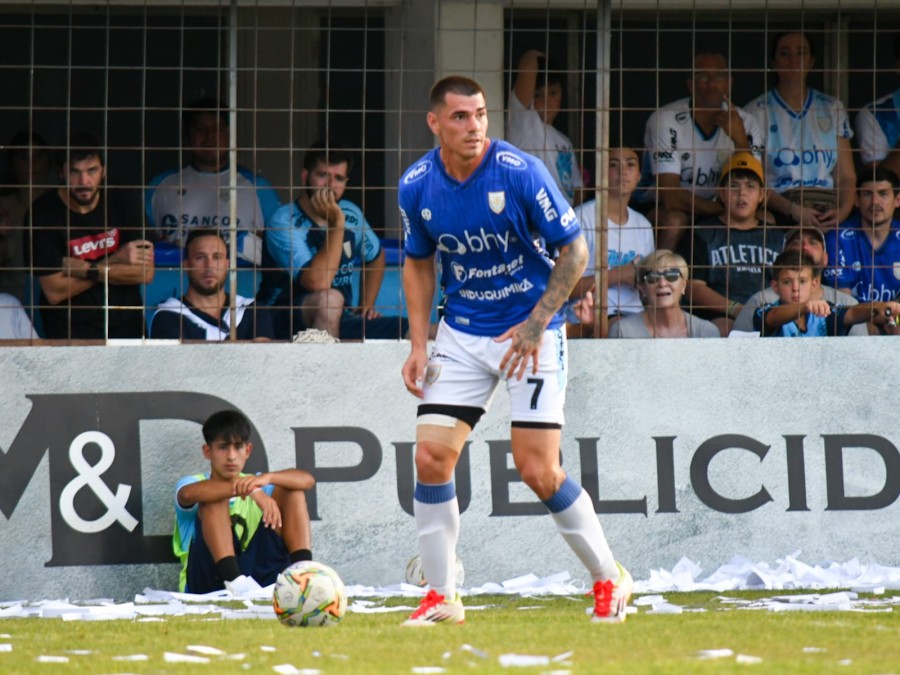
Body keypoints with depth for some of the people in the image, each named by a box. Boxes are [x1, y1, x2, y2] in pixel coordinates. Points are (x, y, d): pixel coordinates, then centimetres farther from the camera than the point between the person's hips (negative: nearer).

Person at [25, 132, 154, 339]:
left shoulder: (123, 204, 5)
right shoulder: (43, 213, -6)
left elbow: (146, 273, -1)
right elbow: (54, 291, -10)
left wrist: (88, 270, -10)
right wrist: (116, 262, -7)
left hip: (126, 329, 3)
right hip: (68, 335, -3)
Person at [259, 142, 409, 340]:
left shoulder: (351, 215, 6)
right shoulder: (284, 222, -15)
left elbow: (376, 256, 28)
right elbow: (318, 282, -28)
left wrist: (367, 305, 15)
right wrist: (337, 223, -25)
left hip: (338, 321, 6)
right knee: (329, 299, -39)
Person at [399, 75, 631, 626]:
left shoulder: (521, 172, -19)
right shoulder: (417, 186, -5)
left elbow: (575, 250, -11)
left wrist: (537, 324, -18)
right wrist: (419, 344, 3)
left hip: (532, 330, -4)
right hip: (462, 332, 4)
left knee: (538, 471, -10)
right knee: (431, 456, -8)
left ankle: (610, 580, 10)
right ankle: (442, 597, 4)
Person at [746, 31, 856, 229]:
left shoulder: (833, 109, 19)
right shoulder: (757, 111, 9)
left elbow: (846, 176, 14)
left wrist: (843, 210, -9)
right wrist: (793, 209, -17)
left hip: (827, 213, 3)